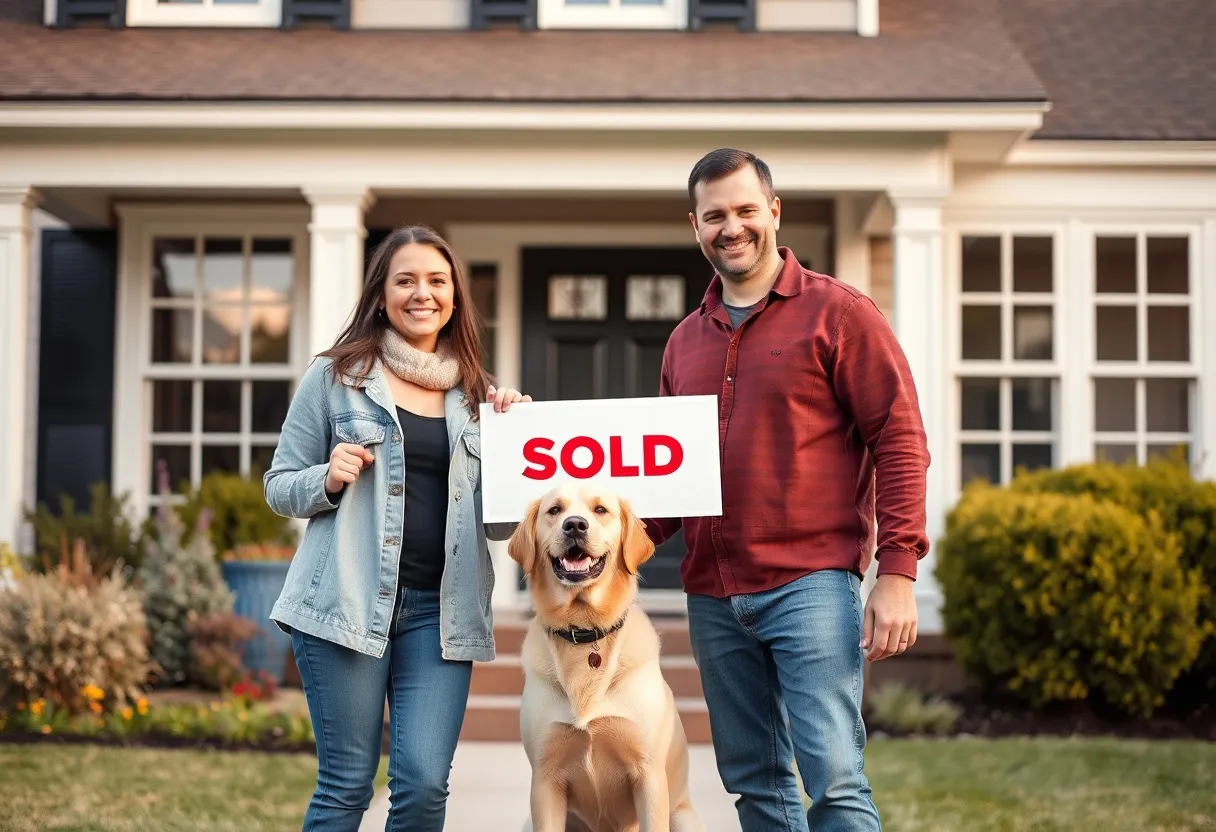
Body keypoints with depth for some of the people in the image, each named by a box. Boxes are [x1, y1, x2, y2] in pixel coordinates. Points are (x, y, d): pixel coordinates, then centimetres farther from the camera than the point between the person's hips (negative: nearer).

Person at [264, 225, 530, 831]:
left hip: (440, 610, 2)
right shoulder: (335, 376, 6)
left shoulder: (475, 394, 14)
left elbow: (498, 524, 13)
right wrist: (328, 478, -11)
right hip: (349, 600, -2)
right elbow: (279, 487, 9)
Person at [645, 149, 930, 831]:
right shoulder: (686, 341, 16)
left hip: (811, 583, -6)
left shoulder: (839, 313, -2)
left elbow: (900, 441, -6)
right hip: (713, 596, 6)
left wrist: (898, 574, -13)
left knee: (834, 777, -10)